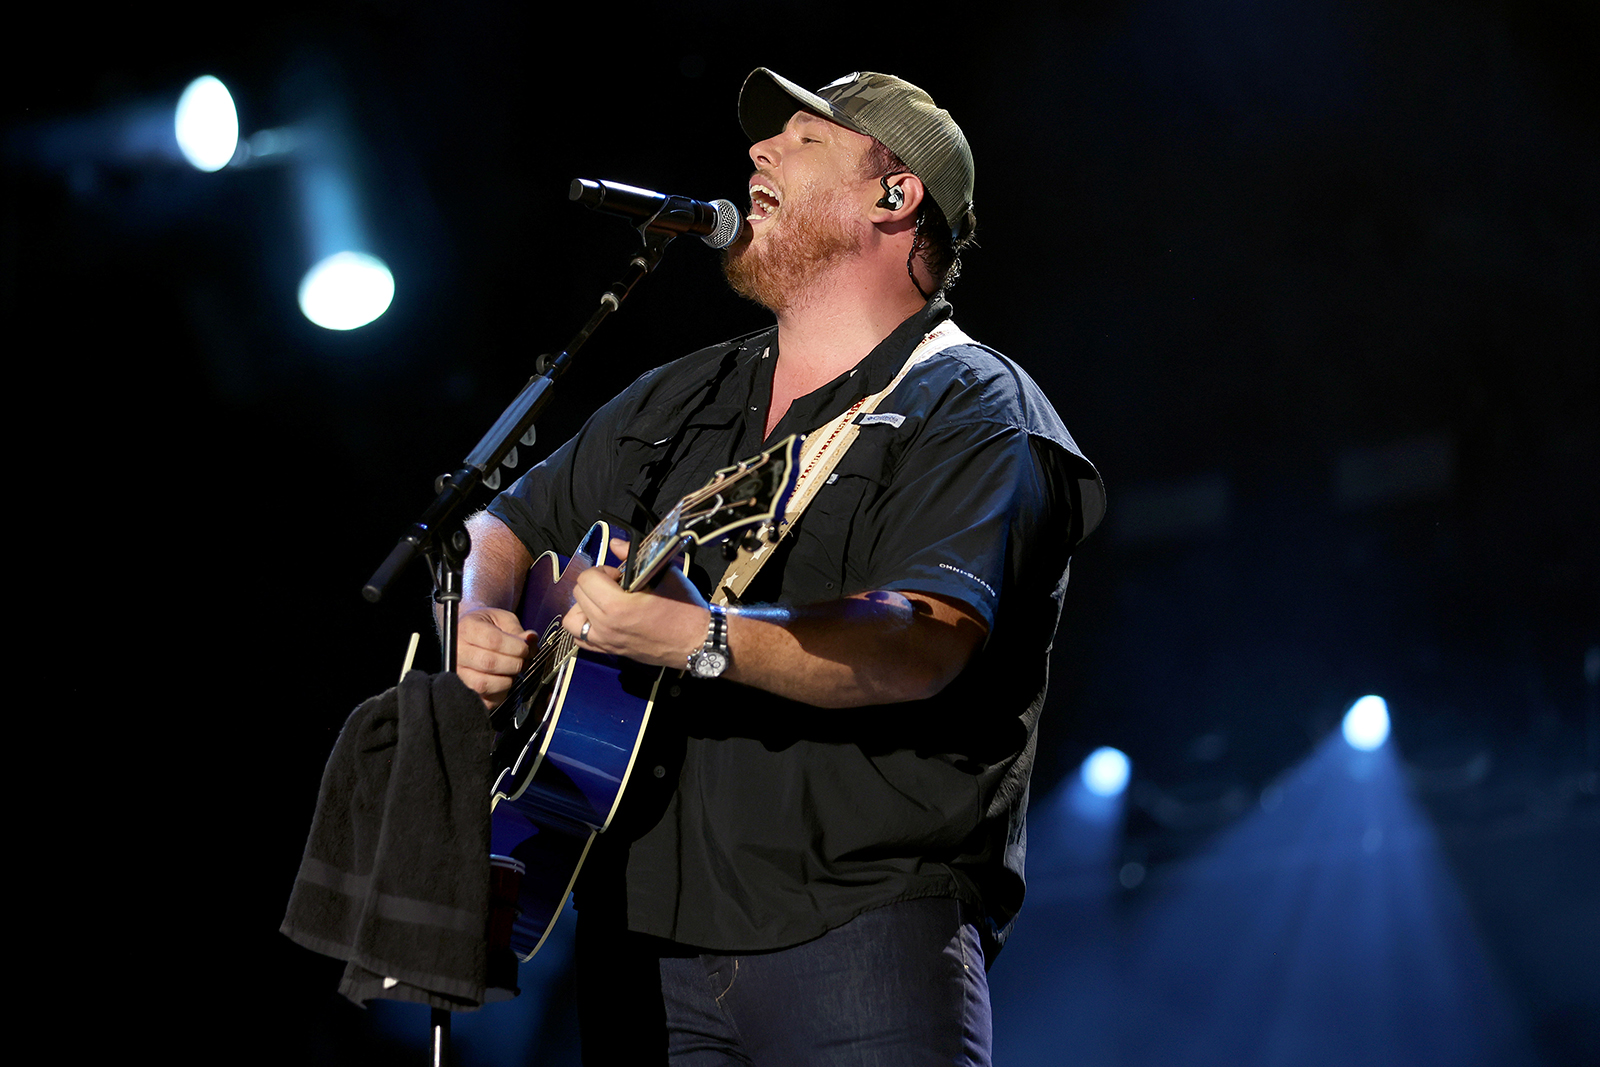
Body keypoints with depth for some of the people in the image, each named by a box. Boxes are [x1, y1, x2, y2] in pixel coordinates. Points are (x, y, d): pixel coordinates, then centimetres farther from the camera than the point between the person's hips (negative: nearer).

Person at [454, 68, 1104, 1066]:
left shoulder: (973, 412, -2)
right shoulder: (679, 402, 20)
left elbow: (924, 647, -19)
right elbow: (504, 530, 29)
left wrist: (700, 637, -30)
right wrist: (480, 622, 6)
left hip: (864, 932, -5)